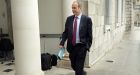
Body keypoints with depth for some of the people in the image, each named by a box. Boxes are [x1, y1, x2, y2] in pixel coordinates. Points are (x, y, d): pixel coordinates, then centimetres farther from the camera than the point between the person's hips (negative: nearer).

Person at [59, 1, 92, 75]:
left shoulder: (87, 19, -6)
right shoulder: (69, 19, 5)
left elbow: (89, 34, -4)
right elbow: (65, 32, 6)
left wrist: (88, 46, -7)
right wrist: (62, 43, -5)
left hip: (81, 46, -4)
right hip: (71, 46, 5)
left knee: (79, 67, 0)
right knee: (73, 65, 17)